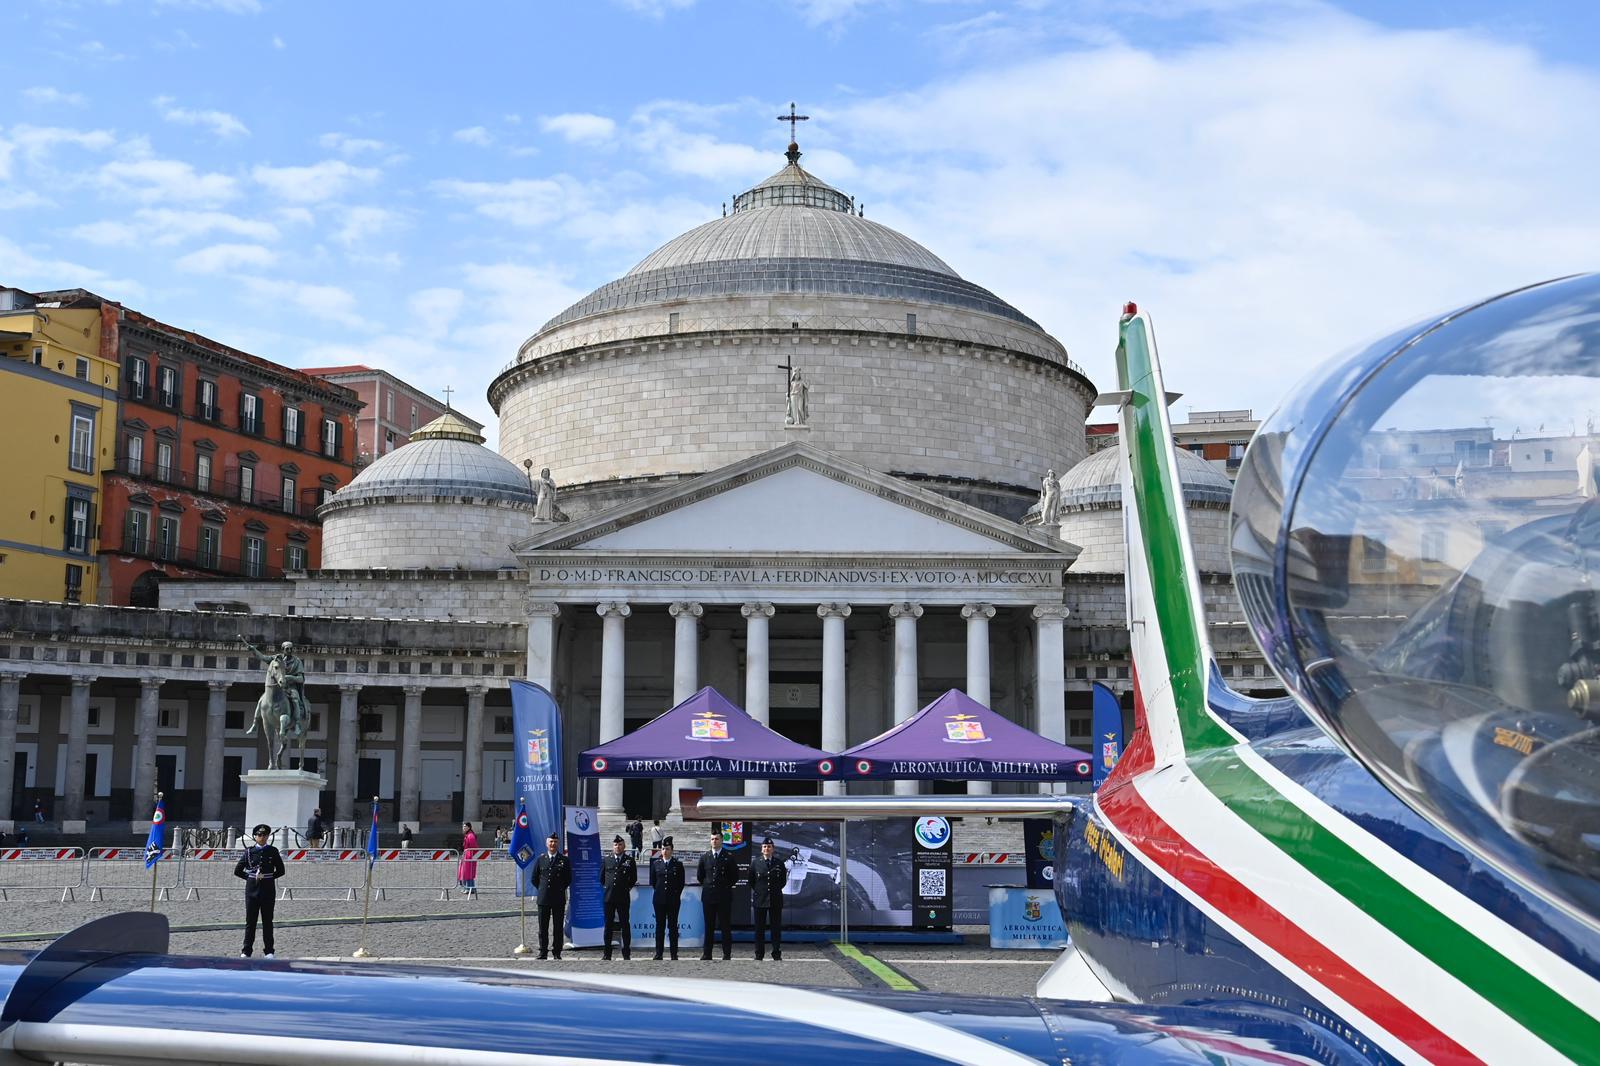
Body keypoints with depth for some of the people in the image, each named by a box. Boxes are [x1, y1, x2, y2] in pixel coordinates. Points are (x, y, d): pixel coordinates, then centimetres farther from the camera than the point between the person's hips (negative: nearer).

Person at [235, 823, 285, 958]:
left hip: (268, 889, 0)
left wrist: (267, 877, -2)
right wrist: (251, 877, 0)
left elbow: (281, 871, 7)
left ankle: (268, 951, 9)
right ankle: (246, 951, 7)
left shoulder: (273, 851, 3)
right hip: (252, 889, 0)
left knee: (267, 921, 4)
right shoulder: (249, 851, 3)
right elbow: (237, 871, 7)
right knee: (250, 920, 2)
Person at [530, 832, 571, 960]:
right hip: (543, 898, 1)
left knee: (559, 927, 1)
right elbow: (534, 878, 12)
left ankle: (557, 953, 7)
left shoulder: (565, 861, 4)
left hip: (559, 899, -1)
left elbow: (568, 879, 8)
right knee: (543, 927, 2)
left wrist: (560, 889, 3)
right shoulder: (540, 859, 7)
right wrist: (542, 889, 8)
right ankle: (543, 952, 8)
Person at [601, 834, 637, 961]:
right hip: (609, 897, 2)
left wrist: (627, 888, 4)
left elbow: (634, 878, 10)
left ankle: (626, 953, 5)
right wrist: (606, 887, 11)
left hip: (623, 898, -2)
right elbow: (602, 877, 18)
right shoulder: (606, 860, 10)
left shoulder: (630, 860, 5)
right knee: (608, 925, 4)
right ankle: (607, 954, 8)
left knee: (625, 924, 0)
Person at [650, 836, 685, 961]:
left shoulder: (678, 865, 2)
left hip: (673, 899, -1)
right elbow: (652, 881, 13)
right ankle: (658, 954, 7)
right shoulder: (656, 864, 5)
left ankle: (674, 954, 5)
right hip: (659, 899, 1)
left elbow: (681, 882, 6)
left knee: (673, 926, 1)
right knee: (660, 926, 4)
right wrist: (660, 891, 12)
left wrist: (676, 894, 5)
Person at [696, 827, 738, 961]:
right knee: (709, 926, 5)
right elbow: (699, 874, 18)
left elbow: (735, 875, 6)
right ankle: (707, 954, 7)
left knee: (725, 926, -1)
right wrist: (706, 885, 13)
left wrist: (726, 886, 4)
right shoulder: (704, 856, 9)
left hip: (724, 896, -2)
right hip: (708, 895, 2)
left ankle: (727, 954, 4)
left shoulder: (729, 857, 1)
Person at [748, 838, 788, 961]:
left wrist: (776, 890, 7)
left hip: (776, 900, 0)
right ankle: (759, 955, 8)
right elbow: (751, 880, 10)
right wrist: (757, 891, 6)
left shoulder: (779, 863, 3)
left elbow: (783, 880, 12)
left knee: (776, 928, 2)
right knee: (759, 928, 3)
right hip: (760, 899, 0)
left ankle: (777, 955, 7)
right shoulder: (755, 862, 2)